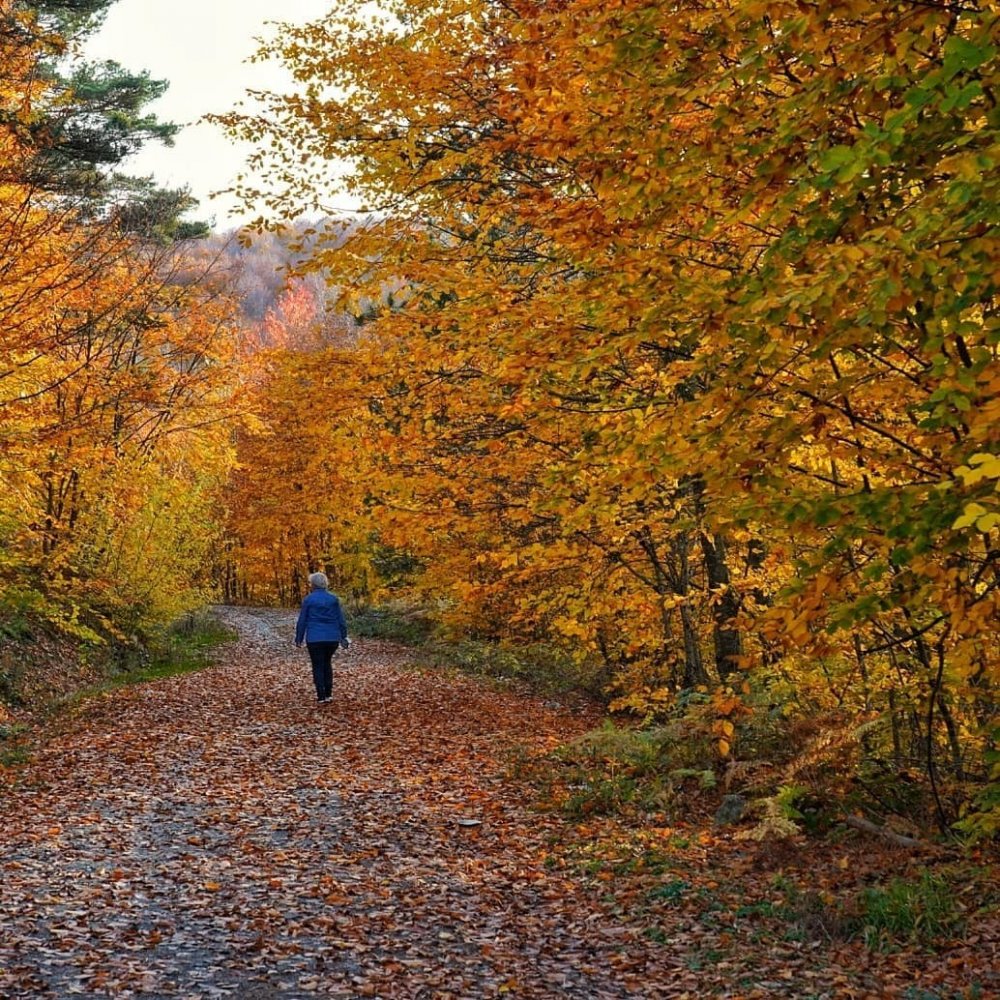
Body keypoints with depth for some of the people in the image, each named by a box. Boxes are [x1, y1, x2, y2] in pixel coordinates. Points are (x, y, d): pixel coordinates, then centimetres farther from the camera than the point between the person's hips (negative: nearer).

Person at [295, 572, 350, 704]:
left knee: (318, 666, 5)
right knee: (327, 663, 19)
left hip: (314, 638, -3)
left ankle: (321, 696, 1)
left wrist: (299, 638, 8)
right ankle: (328, 694, 15)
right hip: (332, 637, 3)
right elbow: (341, 620, 5)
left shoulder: (308, 599, -3)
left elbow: (302, 621, 0)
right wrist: (343, 637, 12)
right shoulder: (334, 599, 4)